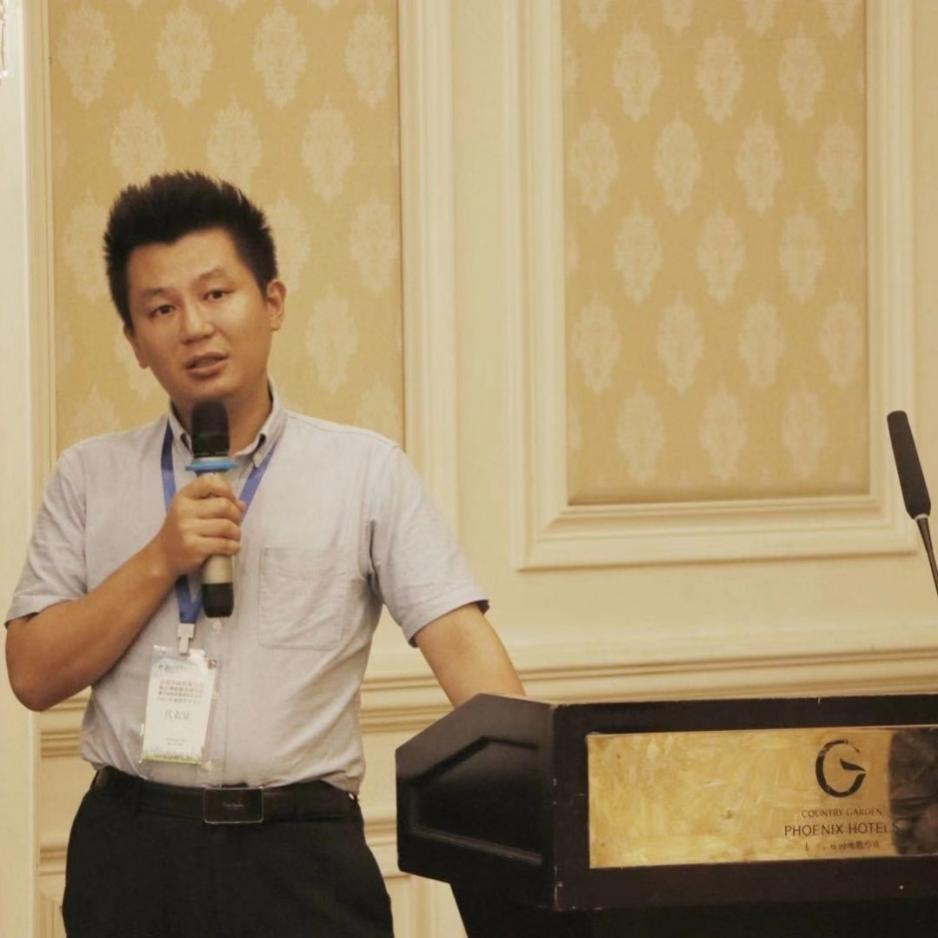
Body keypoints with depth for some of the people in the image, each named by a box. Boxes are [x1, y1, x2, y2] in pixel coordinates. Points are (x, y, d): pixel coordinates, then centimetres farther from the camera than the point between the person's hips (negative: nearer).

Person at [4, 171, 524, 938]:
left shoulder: (367, 471, 5)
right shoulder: (91, 479, 10)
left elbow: (461, 642, -5)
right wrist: (161, 560, -7)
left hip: (302, 855, -1)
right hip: (133, 849, 1)